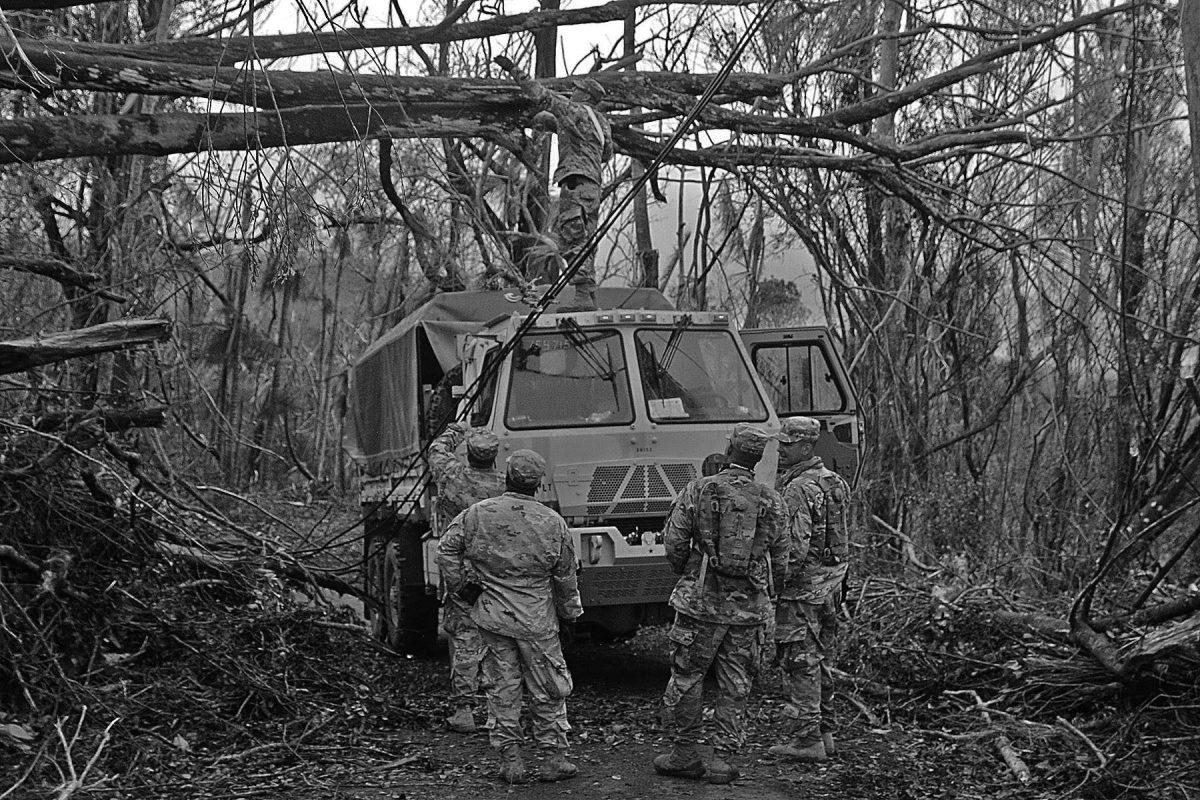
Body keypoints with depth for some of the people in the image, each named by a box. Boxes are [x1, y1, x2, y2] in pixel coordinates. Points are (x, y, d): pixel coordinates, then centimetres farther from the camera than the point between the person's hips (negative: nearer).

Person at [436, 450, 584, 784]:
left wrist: (462, 587, 8)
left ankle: (511, 760, 13)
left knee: (502, 688, 10)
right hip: (537, 620, -1)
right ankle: (553, 759, 17)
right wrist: (570, 612, 16)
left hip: (492, 618, 1)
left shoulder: (478, 514, -6)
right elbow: (565, 577, 1)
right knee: (547, 690, 11)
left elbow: (446, 551, -3)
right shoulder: (552, 522, -7)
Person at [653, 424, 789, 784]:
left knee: (686, 677, 10)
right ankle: (723, 760, 11)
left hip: (702, 601, -2)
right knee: (734, 686, 9)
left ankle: (685, 754, 15)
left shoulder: (699, 491, -6)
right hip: (749, 607, 2)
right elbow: (780, 560, 6)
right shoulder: (771, 502, 1)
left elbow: (673, 541, -5)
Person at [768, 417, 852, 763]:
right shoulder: (834, 481, 12)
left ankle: (806, 738, -2)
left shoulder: (797, 490, -18)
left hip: (804, 583, -9)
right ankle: (824, 731, 21)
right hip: (832, 579, 9)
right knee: (822, 659, 15)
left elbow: (797, 546, -24)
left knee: (801, 662, -4)